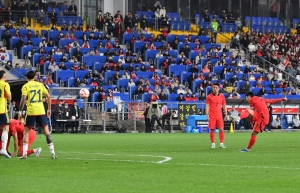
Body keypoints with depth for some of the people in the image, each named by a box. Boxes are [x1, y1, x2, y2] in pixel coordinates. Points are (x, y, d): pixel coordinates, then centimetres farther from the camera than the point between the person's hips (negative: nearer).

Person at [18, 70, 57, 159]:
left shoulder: (25, 86, 0)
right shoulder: (40, 85, 9)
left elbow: (23, 99, -11)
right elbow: (48, 96, 7)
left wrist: (20, 111, -7)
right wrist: (49, 109, 14)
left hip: (31, 112, -2)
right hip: (41, 111, 2)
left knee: (26, 132, 8)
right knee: (46, 131, 8)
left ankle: (24, 153, -1)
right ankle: (52, 153, 3)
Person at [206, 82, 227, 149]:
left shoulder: (222, 96, 8)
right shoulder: (209, 97, 1)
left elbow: (224, 106, 14)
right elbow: (207, 106, -2)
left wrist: (226, 114, 9)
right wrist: (207, 115, -10)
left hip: (219, 116, 2)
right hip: (212, 116, -2)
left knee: (221, 129, -4)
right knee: (212, 130, -2)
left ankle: (221, 144, 0)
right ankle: (213, 144, 6)